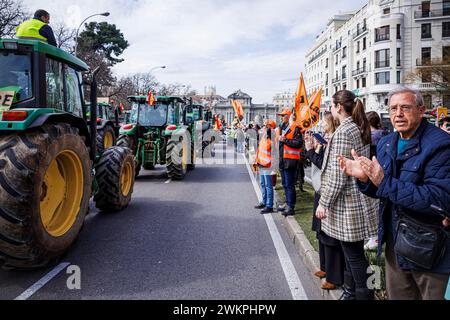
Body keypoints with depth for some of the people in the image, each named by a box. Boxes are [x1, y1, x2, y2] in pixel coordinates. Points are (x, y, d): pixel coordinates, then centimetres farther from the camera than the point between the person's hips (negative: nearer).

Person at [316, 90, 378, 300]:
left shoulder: (343, 132, -19)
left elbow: (338, 175, -21)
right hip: (360, 198, 10)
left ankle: (363, 293, 14)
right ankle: (350, 293, 32)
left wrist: (324, 203, -14)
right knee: (353, 253, 19)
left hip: (347, 202, -10)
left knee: (354, 255, 2)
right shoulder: (361, 129, 10)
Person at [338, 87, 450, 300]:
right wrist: (364, 178, -13)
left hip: (429, 248, -6)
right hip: (395, 242, 7)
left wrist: (385, 182, -30)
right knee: (397, 295, 21)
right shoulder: (385, 144, 4)